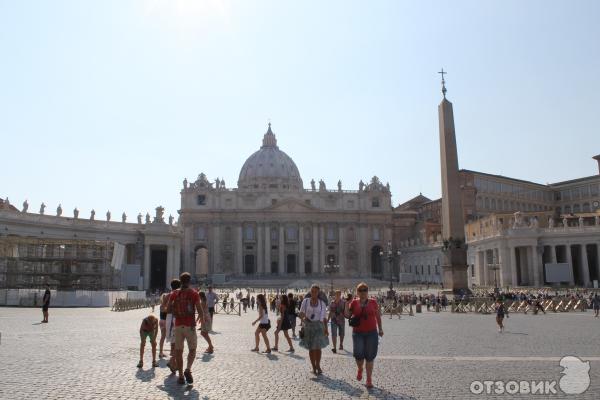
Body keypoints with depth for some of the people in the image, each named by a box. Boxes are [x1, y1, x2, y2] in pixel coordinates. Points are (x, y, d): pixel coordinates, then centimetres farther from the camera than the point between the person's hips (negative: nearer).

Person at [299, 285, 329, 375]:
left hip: (318, 326, 0)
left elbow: (324, 318, 9)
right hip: (308, 326, 0)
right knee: (311, 348, 4)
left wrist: (326, 329, 3)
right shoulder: (305, 301, 2)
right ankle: (314, 367, 15)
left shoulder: (322, 303, 4)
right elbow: (301, 313, 2)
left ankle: (318, 366, 7)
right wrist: (303, 318, -21)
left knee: (318, 347, -9)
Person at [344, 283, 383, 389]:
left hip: (371, 333, 0)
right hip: (358, 333, 0)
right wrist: (346, 304, -11)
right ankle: (360, 369, 25)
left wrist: (380, 328, 6)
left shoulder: (373, 302, 0)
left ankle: (369, 380, 15)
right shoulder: (354, 303, 0)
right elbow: (347, 315, 3)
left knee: (370, 357, 3)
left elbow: (378, 316, 9)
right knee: (358, 354, -10)